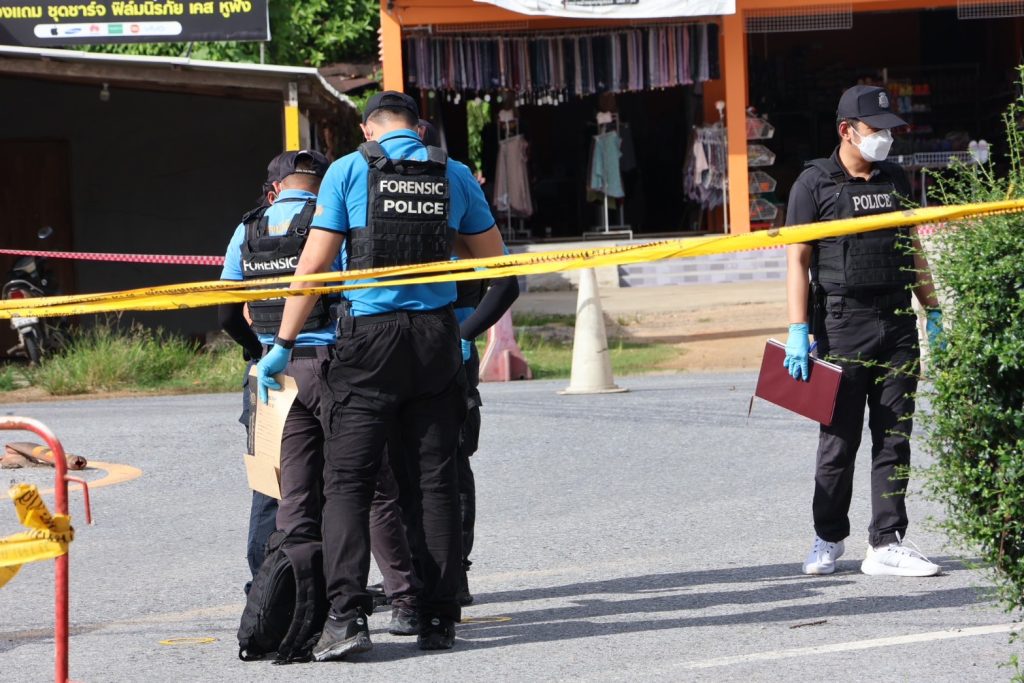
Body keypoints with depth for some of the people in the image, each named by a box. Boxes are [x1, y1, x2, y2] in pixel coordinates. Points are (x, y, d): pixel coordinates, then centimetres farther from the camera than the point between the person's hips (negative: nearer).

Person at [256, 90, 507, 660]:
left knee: (348, 479, -1)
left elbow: (315, 263, -4)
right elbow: (493, 257, 16)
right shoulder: (454, 175, 6)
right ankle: (439, 618, 9)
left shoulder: (349, 170, -2)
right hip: (437, 336, 3)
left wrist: (284, 345, 0)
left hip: (370, 336, -3)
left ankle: (347, 614, -14)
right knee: (435, 482, 9)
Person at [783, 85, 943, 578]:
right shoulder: (815, 183, -2)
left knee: (894, 438, 2)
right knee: (839, 440, 1)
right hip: (842, 326, -5)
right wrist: (798, 332, -11)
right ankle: (828, 541, 13)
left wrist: (933, 313, 14)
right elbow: (797, 259, -5)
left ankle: (886, 545, 5)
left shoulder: (896, 181, 14)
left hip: (898, 325, 5)